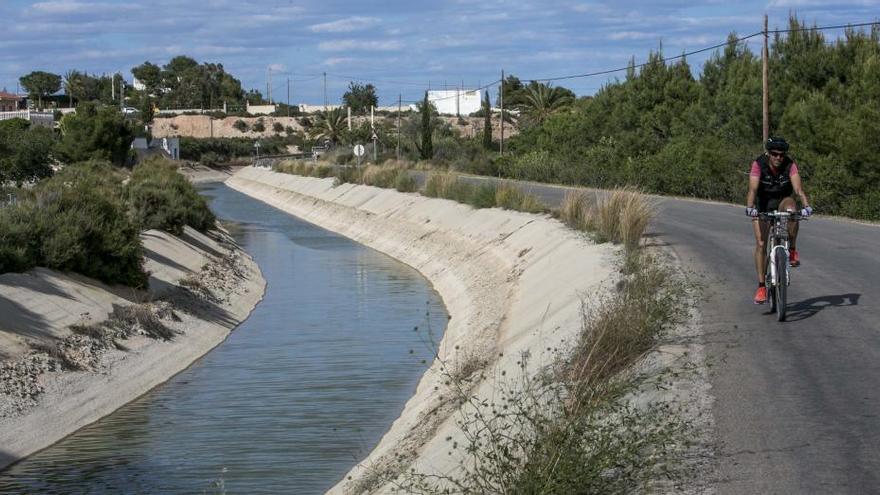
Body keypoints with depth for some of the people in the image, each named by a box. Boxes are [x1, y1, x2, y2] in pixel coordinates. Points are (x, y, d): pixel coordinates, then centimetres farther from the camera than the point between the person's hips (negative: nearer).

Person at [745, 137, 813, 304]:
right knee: (760, 243, -11)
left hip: (783, 201, 0)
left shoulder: (790, 165, -22)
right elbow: (753, 189, -35)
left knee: (791, 208, -36)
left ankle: (793, 249, -17)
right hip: (763, 204, 0)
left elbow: (798, 188, -33)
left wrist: (806, 206, -51)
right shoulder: (759, 164, -25)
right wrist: (750, 208, -53)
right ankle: (761, 287, -4)